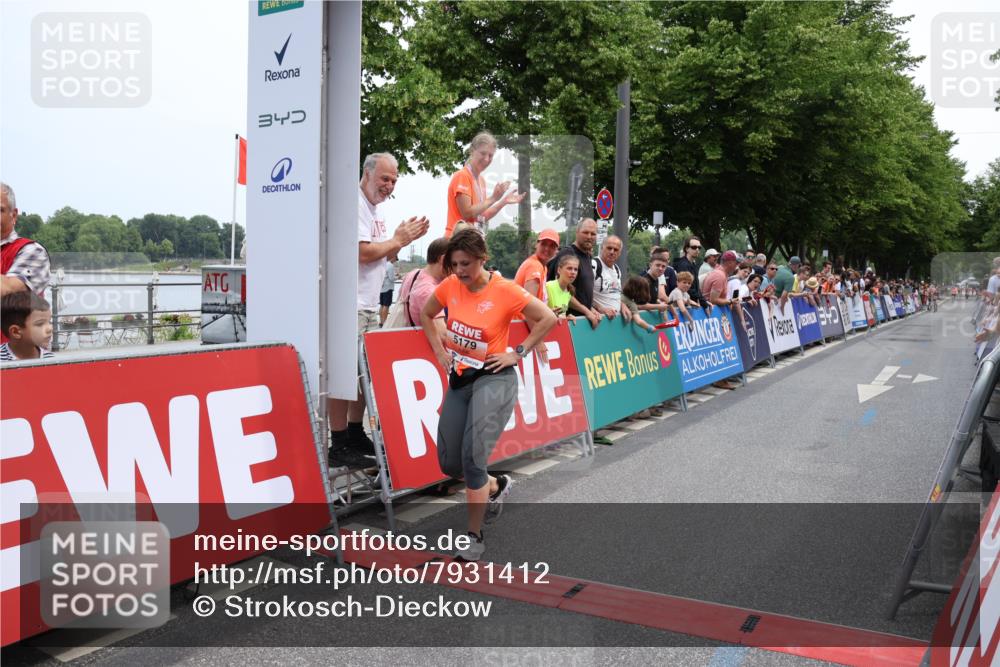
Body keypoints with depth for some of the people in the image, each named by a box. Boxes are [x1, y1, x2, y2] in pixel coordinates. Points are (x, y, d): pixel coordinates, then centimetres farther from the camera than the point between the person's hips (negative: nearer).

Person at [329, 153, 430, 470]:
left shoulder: (375, 209, 19)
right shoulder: (354, 205, -11)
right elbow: (363, 253, -19)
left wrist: (401, 239, 7)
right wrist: (398, 240, -7)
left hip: (370, 305, 10)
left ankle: (355, 435, 23)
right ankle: (339, 446, -2)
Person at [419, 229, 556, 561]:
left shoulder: (505, 290, -15)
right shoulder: (449, 286, -1)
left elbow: (548, 318, -9)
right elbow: (425, 314, 17)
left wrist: (518, 353, -11)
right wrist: (439, 350, 6)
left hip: (493, 379, -6)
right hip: (459, 379, 6)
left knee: (473, 457, -13)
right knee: (448, 462, 7)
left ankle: (475, 536, 3)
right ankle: (497, 486, 37)